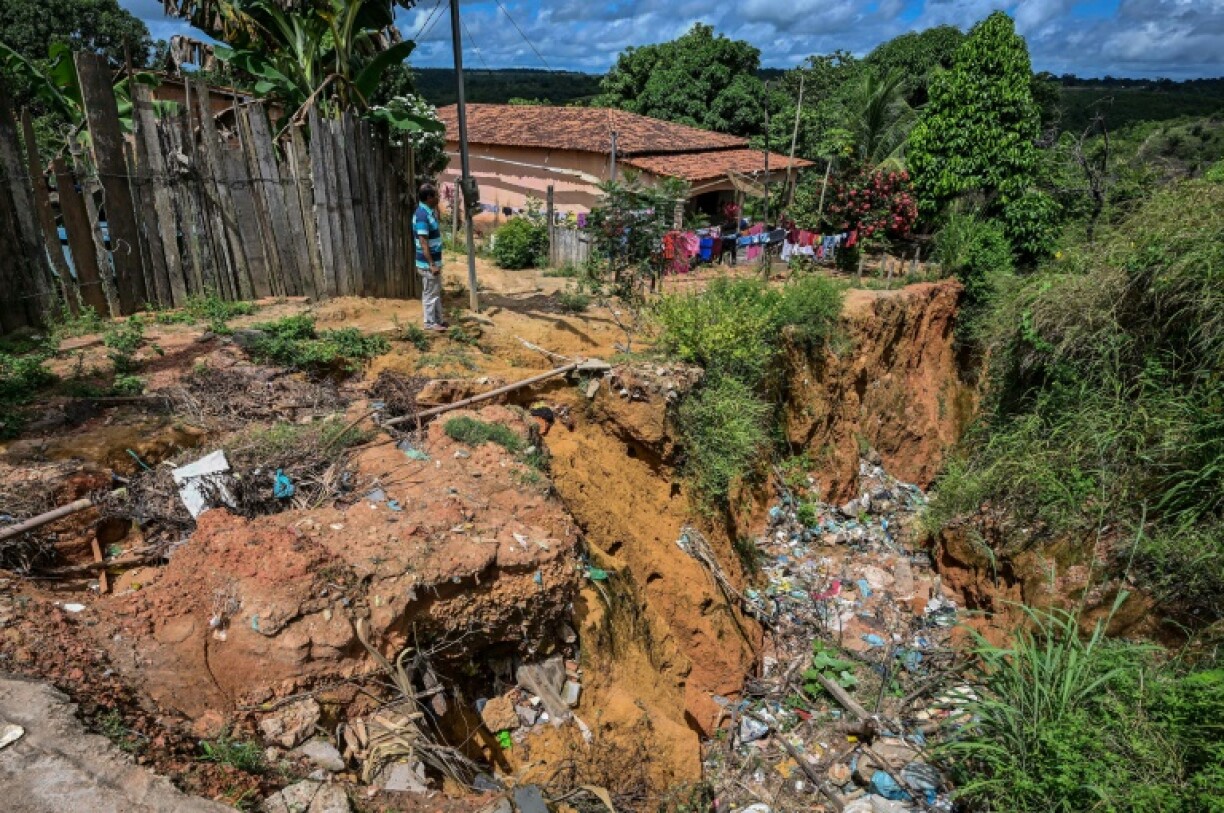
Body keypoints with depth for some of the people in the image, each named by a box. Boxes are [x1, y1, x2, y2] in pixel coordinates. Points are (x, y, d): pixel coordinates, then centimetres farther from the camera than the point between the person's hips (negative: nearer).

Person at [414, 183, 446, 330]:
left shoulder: (430, 212, 9)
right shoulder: (422, 215, -21)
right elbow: (423, 243, -24)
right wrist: (432, 264, -24)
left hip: (434, 260, 10)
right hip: (428, 263, -10)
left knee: (437, 292, 17)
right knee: (430, 293, 1)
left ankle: (438, 319, 28)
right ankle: (430, 322, 11)